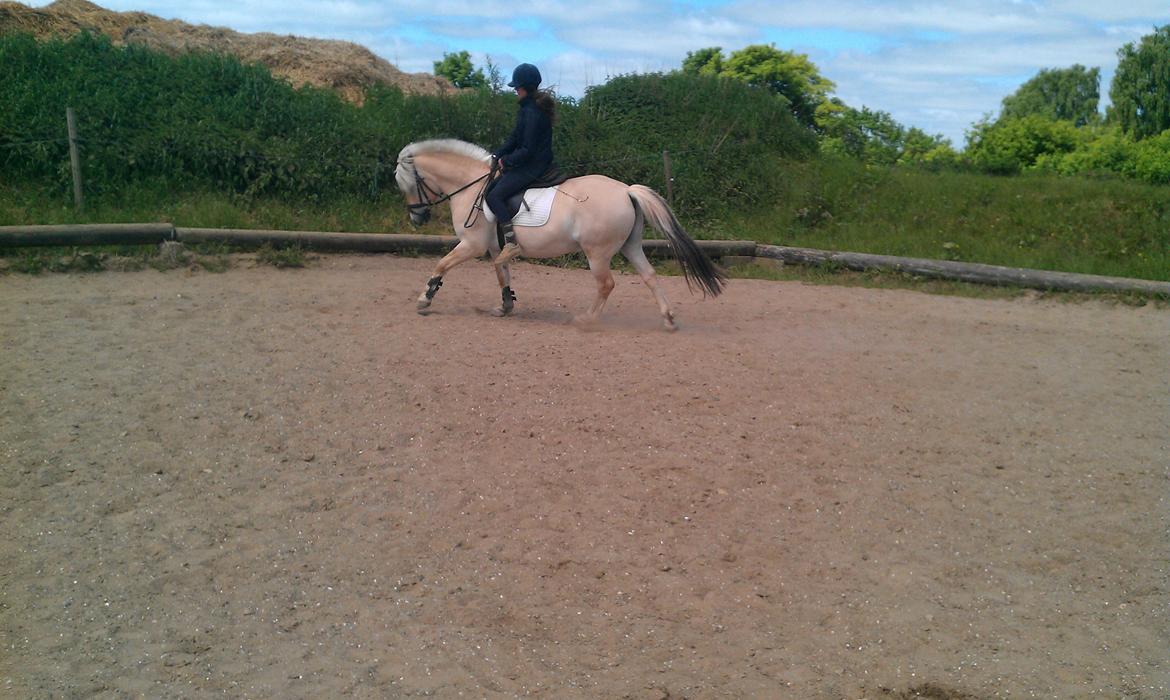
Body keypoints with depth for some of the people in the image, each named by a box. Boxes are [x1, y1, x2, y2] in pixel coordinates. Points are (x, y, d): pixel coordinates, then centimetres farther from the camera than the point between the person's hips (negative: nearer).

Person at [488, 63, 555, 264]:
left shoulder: (532, 113, -21)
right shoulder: (528, 108, 12)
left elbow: (527, 150, -23)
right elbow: (514, 138, 15)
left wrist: (506, 161, -11)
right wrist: (496, 156, 4)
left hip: (532, 167, -11)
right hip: (527, 164, 11)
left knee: (494, 196, -18)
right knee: (492, 188, 19)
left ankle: (511, 243, -22)